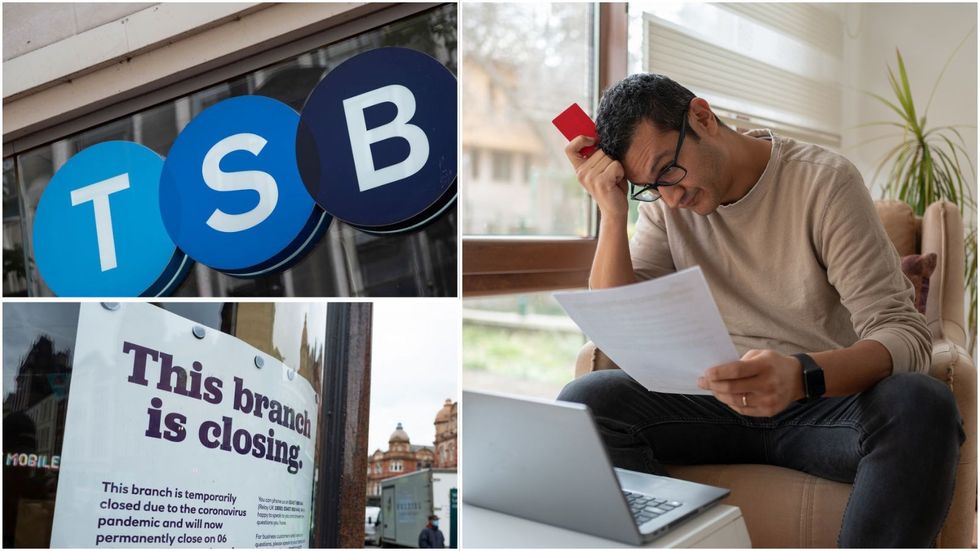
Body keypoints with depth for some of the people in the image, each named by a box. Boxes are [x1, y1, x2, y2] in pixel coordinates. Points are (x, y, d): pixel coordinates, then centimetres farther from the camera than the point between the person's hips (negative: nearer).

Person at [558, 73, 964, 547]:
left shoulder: (825, 181, -9)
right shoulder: (664, 200, 3)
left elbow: (904, 334, -17)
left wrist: (800, 376, -37)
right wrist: (613, 213, -15)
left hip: (826, 397, -2)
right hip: (718, 399, 3)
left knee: (922, 405, -34)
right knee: (583, 401, -22)